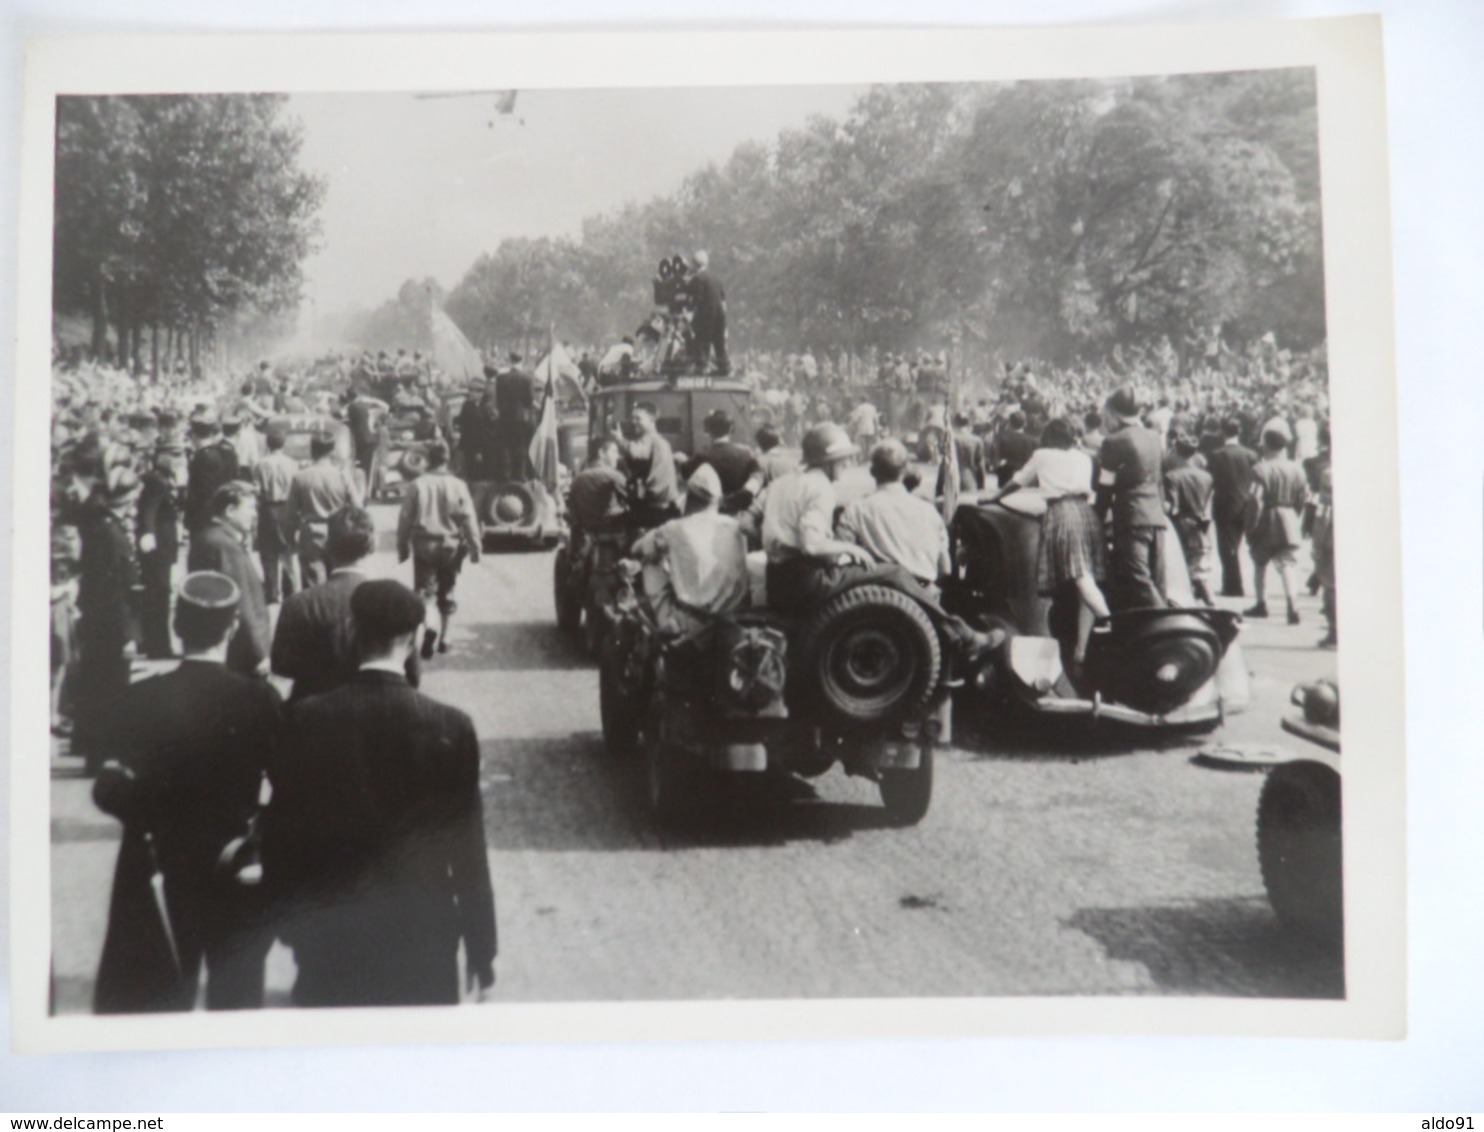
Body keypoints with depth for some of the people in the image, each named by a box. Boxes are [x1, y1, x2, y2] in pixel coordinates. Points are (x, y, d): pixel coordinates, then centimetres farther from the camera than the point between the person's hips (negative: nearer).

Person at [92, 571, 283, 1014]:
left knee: (157, 1007, 14)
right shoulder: (260, 699, -12)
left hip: (160, 879, 1)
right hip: (235, 882, -1)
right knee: (235, 1002, 12)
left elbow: (112, 791, -15)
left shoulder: (140, 698, -10)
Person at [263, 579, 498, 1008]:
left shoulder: (303, 720, -10)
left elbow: (281, 831, -3)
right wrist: (481, 953, 0)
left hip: (330, 933, 1)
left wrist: (289, 919, 12)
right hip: (421, 932, -1)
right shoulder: (451, 727, -14)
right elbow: (468, 850, -9)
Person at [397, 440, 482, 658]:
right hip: (450, 546, 1)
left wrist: (403, 547, 8)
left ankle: (429, 625, -27)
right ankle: (444, 637, 22)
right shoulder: (457, 485, -8)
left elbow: (405, 519, -2)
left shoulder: (416, 485, -7)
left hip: (424, 546, -1)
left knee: (425, 590, 1)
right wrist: (475, 546, 3)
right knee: (446, 592, 15)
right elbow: (468, 519, -6)